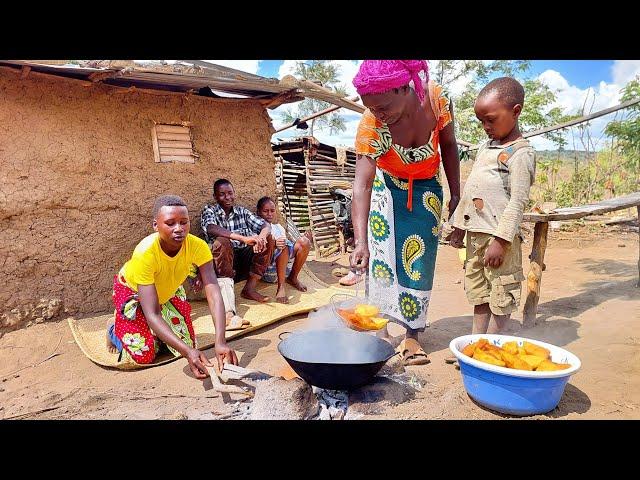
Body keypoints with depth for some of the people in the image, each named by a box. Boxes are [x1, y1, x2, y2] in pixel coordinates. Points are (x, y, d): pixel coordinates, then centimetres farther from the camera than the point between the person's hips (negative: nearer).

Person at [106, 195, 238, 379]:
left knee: (186, 345, -2)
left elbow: (213, 293, -40)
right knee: (144, 355, -11)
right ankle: (116, 331, 21)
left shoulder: (197, 246, -33)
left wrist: (220, 341, -54)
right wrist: (187, 351, -54)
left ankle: (156, 331, 28)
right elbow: (152, 314, -42)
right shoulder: (145, 253, -41)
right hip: (132, 290, -3)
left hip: (169, 291, 3)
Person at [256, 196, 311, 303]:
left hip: (284, 266, 6)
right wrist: (274, 244, -32)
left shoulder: (279, 227, 24)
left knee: (304, 241, -10)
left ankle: (293, 278, 0)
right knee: (283, 247, -33)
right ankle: (281, 288, -32)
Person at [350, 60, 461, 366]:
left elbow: (448, 146, -7)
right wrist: (360, 243, -46)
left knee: (419, 262, 1)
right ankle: (381, 330, 7)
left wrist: (456, 194, -5)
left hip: (426, 189, 2)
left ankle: (412, 335, 11)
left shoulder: (437, 99, -25)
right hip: (387, 186, -1)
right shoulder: (369, 125, -31)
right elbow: (362, 184, -36)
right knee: (381, 257, -7)